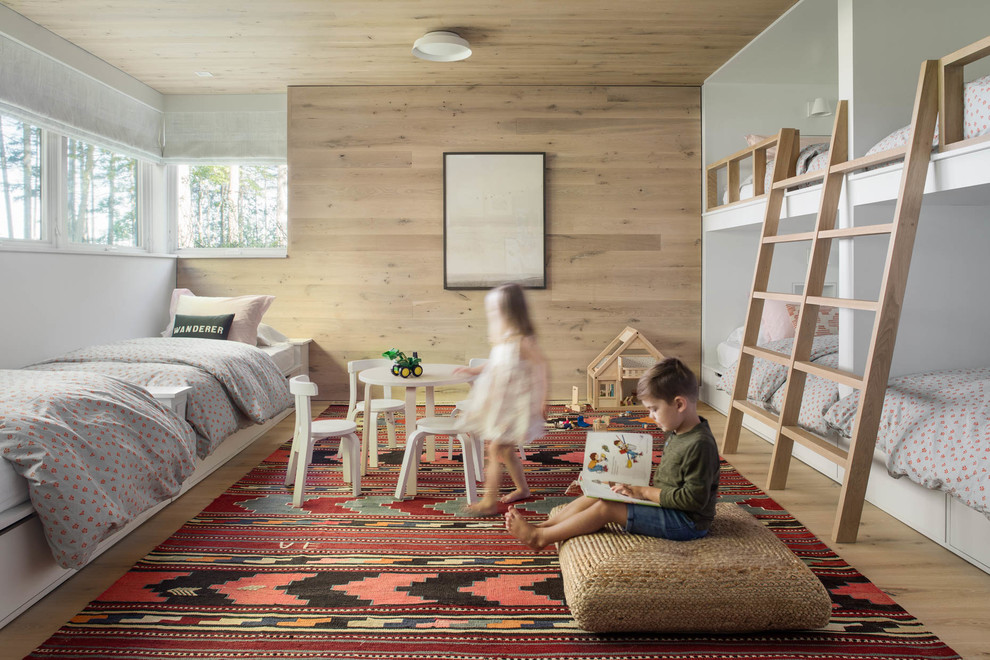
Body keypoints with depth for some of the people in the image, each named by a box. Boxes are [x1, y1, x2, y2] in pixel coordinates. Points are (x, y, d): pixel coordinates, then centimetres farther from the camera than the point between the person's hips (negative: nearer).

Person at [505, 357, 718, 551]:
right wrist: (637, 488, 3)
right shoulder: (677, 434, 7)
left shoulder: (700, 445, -24)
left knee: (606, 508, -16)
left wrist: (645, 492, -21)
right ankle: (541, 526, 4)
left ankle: (540, 537, -6)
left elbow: (695, 498, -26)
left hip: (685, 523, -10)